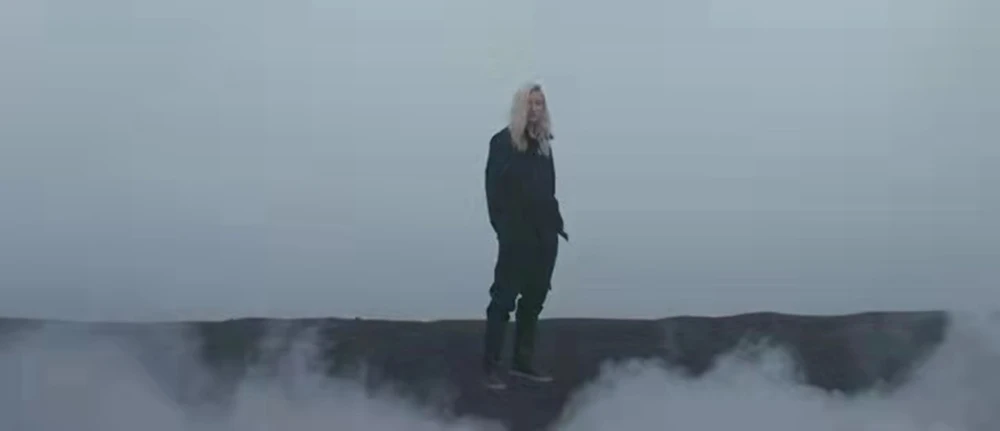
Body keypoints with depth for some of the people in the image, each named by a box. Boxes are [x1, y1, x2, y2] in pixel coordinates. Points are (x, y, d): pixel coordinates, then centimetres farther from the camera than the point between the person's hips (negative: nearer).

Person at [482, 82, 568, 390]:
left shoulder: (544, 144, 14)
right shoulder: (503, 142, -5)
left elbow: (548, 191, 16)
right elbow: (494, 189, -9)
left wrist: (556, 223, 8)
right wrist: (503, 227, -15)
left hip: (543, 235, 7)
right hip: (516, 235, -6)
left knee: (534, 298, 9)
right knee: (504, 298, -6)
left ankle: (522, 362, 18)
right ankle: (491, 366, -5)